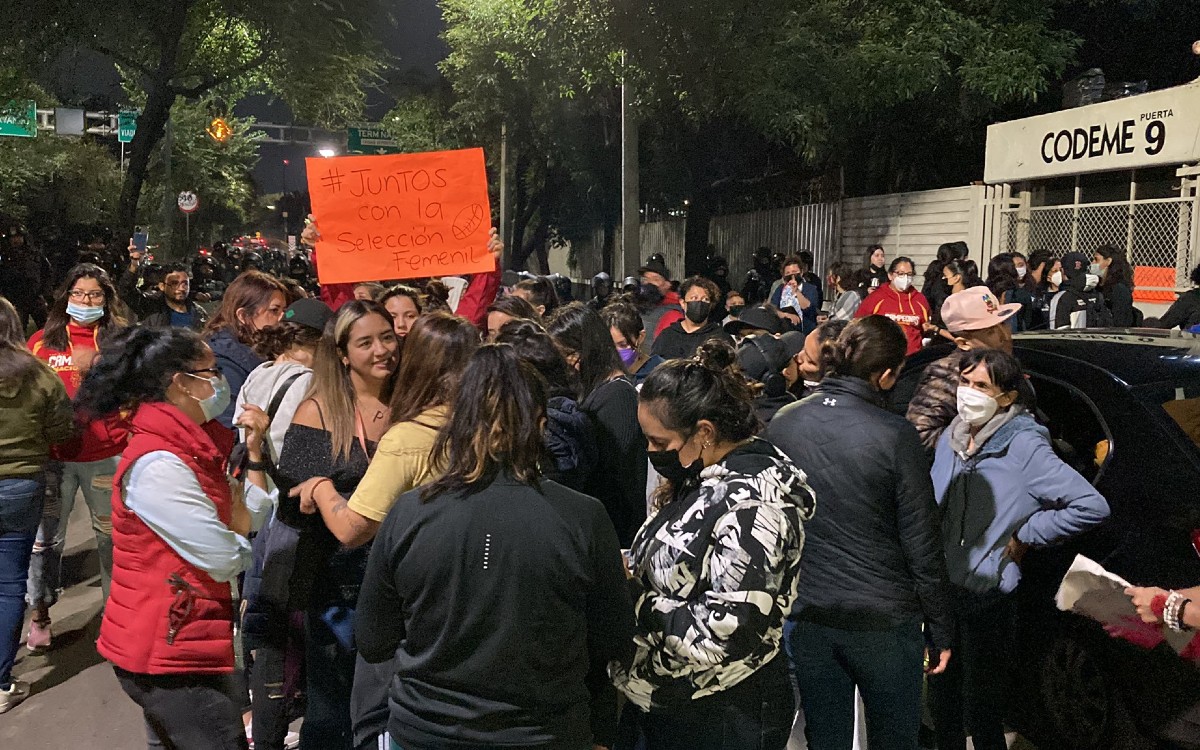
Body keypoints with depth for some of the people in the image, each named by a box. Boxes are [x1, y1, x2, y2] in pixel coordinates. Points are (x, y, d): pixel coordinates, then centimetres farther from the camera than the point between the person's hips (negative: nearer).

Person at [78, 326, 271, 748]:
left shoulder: (187, 448, 7)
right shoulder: (158, 465, -24)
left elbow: (251, 518, 8)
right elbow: (226, 561, -21)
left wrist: (253, 452, -1)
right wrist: (239, 538, 0)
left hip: (172, 641, 10)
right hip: (171, 651, -10)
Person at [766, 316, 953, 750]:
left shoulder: (782, 424, -4)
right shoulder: (895, 436, -16)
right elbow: (922, 545, -12)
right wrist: (940, 631, 0)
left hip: (806, 617, 3)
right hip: (883, 618, -3)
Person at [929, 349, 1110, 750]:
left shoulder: (1024, 448, -15)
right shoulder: (950, 440, 4)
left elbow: (1093, 506, -20)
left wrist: (1025, 536, -13)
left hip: (984, 601, -6)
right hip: (939, 592, 6)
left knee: (981, 716, 6)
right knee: (942, 704, 20)